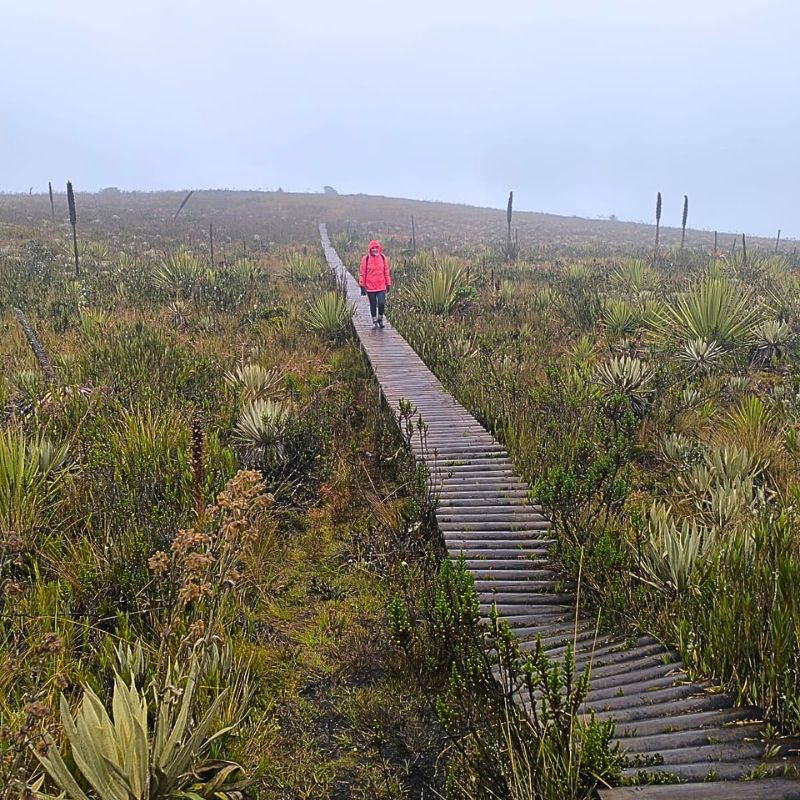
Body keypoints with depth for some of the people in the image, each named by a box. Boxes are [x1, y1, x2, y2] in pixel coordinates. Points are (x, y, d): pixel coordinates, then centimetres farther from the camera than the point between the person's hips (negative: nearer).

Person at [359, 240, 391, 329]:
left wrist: (388, 284, 11)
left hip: (381, 287, 1)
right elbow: (362, 273, 0)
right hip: (370, 287, -1)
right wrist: (362, 286, -3)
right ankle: (374, 321, 23)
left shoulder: (383, 258, 4)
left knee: (382, 303, -9)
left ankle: (380, 319, 15)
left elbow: (386, 272, 11)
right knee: (373, 305, 8)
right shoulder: (366, 259, -3)